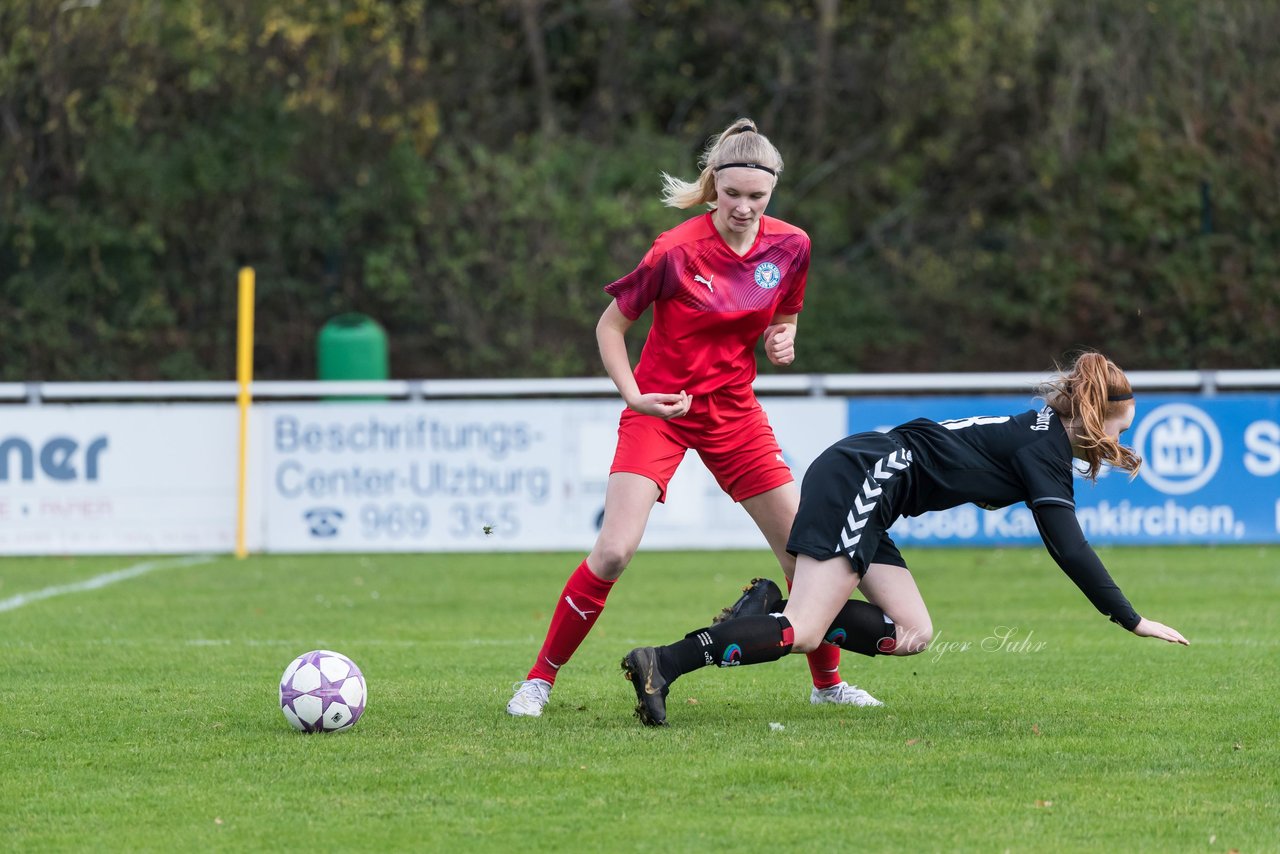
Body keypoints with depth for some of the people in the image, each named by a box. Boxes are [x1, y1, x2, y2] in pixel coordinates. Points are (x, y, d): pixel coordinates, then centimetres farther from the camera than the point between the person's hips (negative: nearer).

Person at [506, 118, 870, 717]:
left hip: (734, 413, 5)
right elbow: (611, 324, -6)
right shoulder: (676, 251, -17)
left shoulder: (790, 246, -4)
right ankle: (539, 680, -4)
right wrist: (635, 396, -17)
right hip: (660, 411, -4)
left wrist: (782, 340, -8)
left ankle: (827, 682, 23)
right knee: (614, 551, -18)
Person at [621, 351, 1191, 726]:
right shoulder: (1044, 449, -8)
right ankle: (664, 664, -22)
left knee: (910, 633, 3)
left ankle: (774, 610, -1)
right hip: (861, 481, -10)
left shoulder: (1040, 437, 20)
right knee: (803, 635, -16)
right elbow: (1069, 548, -14)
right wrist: (1133, 621, -10)